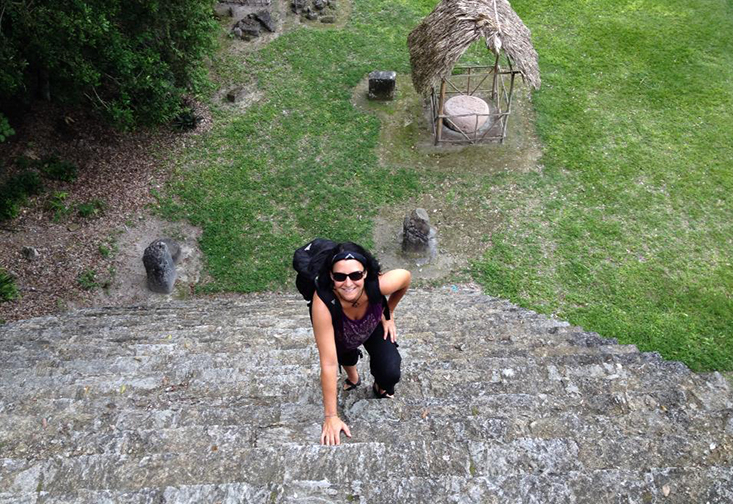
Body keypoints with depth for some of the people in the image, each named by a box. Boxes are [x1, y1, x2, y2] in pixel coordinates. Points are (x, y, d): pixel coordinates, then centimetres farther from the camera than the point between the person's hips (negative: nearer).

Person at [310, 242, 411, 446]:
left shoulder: (378, 284, -39)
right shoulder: (324, 302, -43)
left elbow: (406, 276, -15)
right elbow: (329, 364, -37)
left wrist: (389, 314, -5)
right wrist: (331, 417, -31)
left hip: (374, 327, -1)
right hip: (339, 334, 2)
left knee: (390, 373, -15)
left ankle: (382, 389, 19)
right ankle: (352, 376, 20)